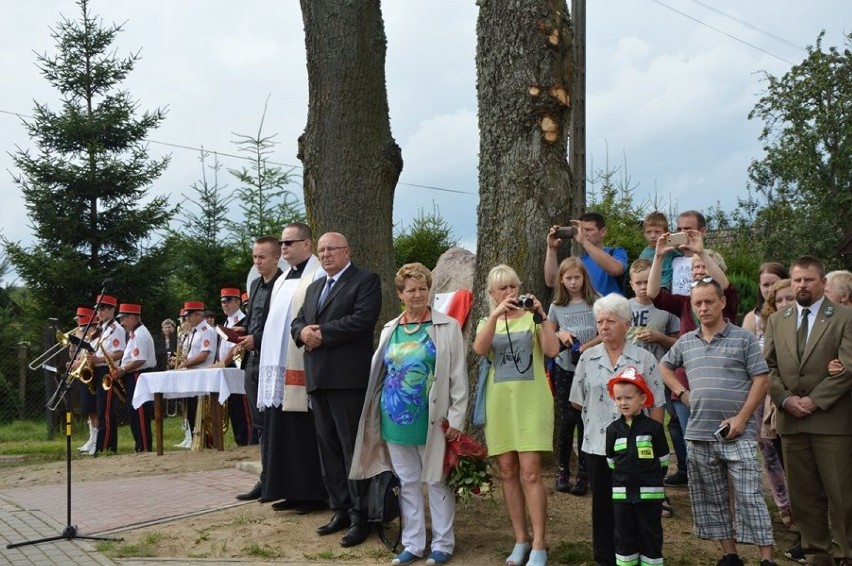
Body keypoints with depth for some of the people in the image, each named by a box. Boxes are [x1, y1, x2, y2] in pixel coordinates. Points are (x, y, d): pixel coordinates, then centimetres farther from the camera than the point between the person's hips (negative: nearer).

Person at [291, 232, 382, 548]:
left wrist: (322, 333, -14)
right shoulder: (313, 288, 23)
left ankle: (360, 516, 1)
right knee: (328, 447, 10)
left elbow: (362, 320, -15)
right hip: (317, 378, 8)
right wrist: (303, 331, -6)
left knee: (352, 447, -5)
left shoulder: (366, 281, -1)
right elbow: (297, 322, 18)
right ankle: (341, 509, 19)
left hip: (347, 377, -8)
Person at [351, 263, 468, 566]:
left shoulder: (447, 327, -2)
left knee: (436, 481, 3)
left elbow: (458, 375, -4)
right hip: (395, 418, 4)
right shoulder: (390, 329, 11)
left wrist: (456, 418, -10)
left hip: (431, 420, -4)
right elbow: (378, 372, 16)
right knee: (407, 482, 11)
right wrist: (376, 416, 11)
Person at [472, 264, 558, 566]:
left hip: (531, 401, -3)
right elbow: (479, 349, -10)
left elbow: (552, 350, -9)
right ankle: (521, 540, 16)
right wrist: (496, 314, -18)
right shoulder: (487, 323, 13)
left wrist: (540, 315, -13)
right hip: (499, 402, 3)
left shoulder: (534, 318, 8)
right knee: (508, 472, 5)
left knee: (530, 472, -9)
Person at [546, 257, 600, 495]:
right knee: (568, 418, -1)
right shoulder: (557, 307, 5)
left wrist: (587, 346, -17)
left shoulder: (596, 302, -2)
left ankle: (583, 475, 10)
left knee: (585, 420, 1)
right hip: (564, 369, 1)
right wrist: (560, 334, -6)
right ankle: (562, 470, 14)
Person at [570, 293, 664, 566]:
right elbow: (577, 401, 11)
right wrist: (599, 415, 7)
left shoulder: (644, 358, -2)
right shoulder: (588, 358, 3)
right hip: (597, 445, 2)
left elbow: (656, 405, 0)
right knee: (602, 505, 9)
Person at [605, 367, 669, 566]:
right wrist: (625, 476, 8)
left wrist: (652, 478, 5)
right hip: (621, 492, 3)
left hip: (650, 492, -2)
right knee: (624, 535, 10)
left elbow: (663, 460, 3)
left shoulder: (653, 428, -5)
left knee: (650, 534, 6)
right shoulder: (613, 429, 3)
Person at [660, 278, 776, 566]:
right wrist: (681, 393, 10)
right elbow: (664, 366, 26)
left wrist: (741, 418, -14)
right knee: (712, 499, 11)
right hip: (699, 435, 5)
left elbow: (760, 380, -6)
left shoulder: (744, 338, -3)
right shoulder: (685, 342, 10)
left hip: (738, 434, -5)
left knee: (749, 497, -6)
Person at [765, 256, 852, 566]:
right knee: (803, 495, 8)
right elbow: (768, 367, 8)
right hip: (791, 420, 4)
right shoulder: (776, 320, 12)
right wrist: (785, 399, -7)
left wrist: (815, 400, -13)